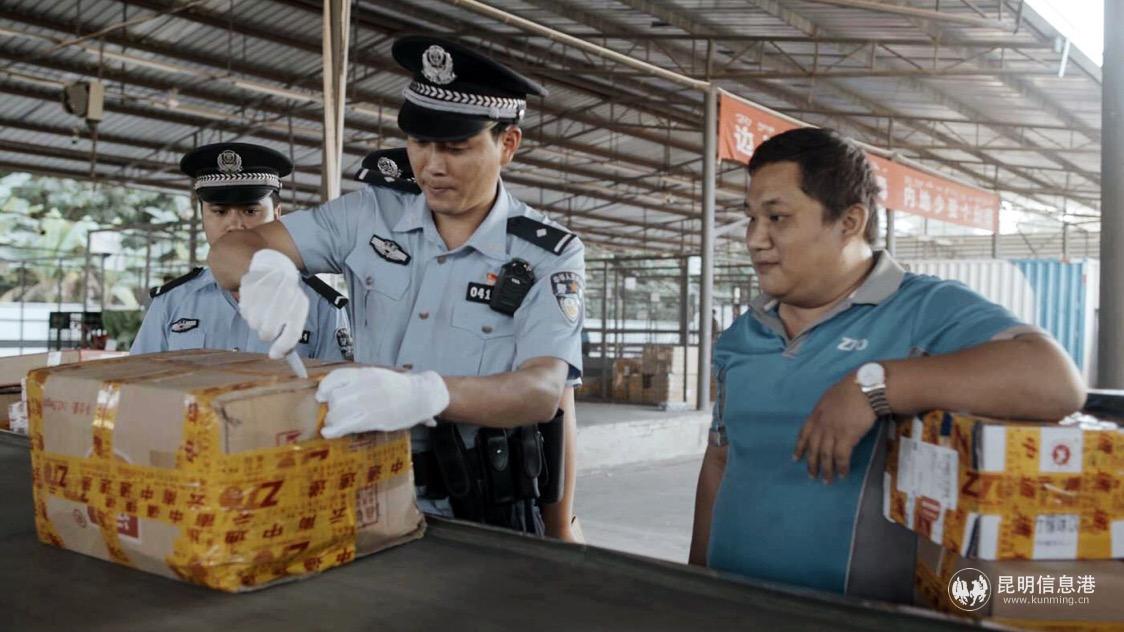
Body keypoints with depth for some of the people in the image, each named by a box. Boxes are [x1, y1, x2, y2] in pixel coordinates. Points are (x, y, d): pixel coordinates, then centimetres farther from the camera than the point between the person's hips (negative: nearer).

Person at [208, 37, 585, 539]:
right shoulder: (369, 215, 2)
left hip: (483, 517, -3)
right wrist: (268, 269, -24)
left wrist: (426, 393, -41)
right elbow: (231, 250, 1)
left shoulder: (550, 256, -8)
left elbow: (544, 391, -22)